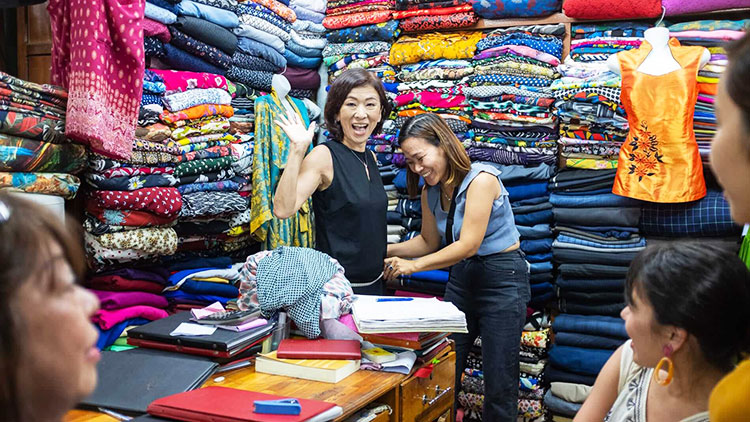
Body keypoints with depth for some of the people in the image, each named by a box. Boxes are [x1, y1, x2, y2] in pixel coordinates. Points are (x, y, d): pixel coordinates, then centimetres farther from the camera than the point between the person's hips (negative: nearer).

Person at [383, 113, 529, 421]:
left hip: (502, 279, -7)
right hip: (462, 279, 7)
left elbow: (469, 244, -23)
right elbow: (429, 241, 16)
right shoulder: (431, 192, 4)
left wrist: (413, 265, -27)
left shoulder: (481, 178, -18)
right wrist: (385, 250, 1)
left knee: (499, 384, -1)